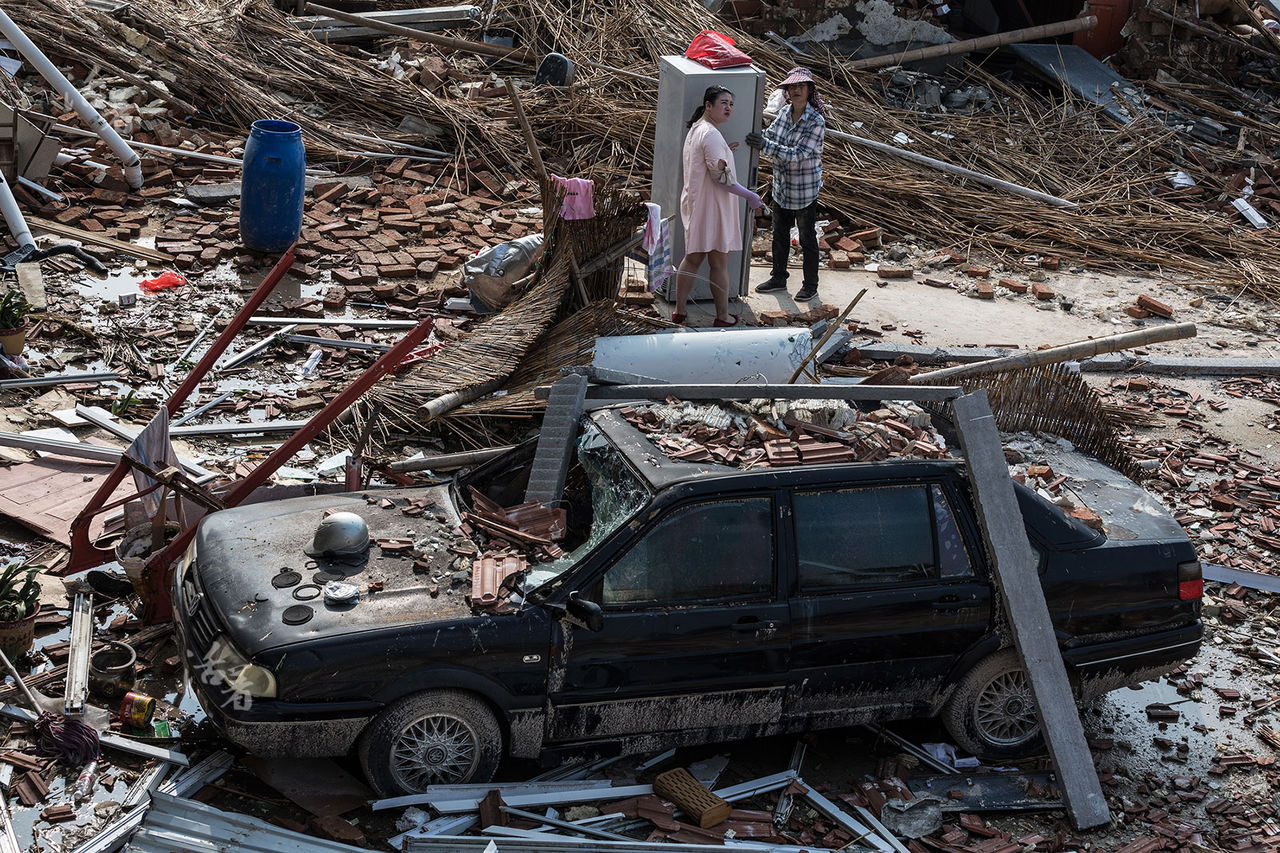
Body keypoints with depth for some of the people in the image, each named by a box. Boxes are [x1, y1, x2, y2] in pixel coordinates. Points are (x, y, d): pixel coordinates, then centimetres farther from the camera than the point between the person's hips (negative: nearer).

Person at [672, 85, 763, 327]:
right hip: (712, 207, -9)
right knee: (719, 263, 2)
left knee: (692, 259, 16)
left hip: (694, 203, 9)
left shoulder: (695, 129, 10)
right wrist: (749, 196, -16)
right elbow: (721, 176, -23)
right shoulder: (711, 135, -21)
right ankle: (723, 316, 12)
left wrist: (723, 153, 17)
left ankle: (679, 311, 22)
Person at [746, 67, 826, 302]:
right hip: (781, 187, 6)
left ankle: (810, 285, 21)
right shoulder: (783, 114, -1)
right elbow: (769, 135, 11)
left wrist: (764, 145, -33)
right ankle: (778, 278, 35)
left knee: (807, 238, 7)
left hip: (805, 190, -6)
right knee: (779, 235, 18)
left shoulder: (816, 122, -21)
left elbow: (798, 154, -27)